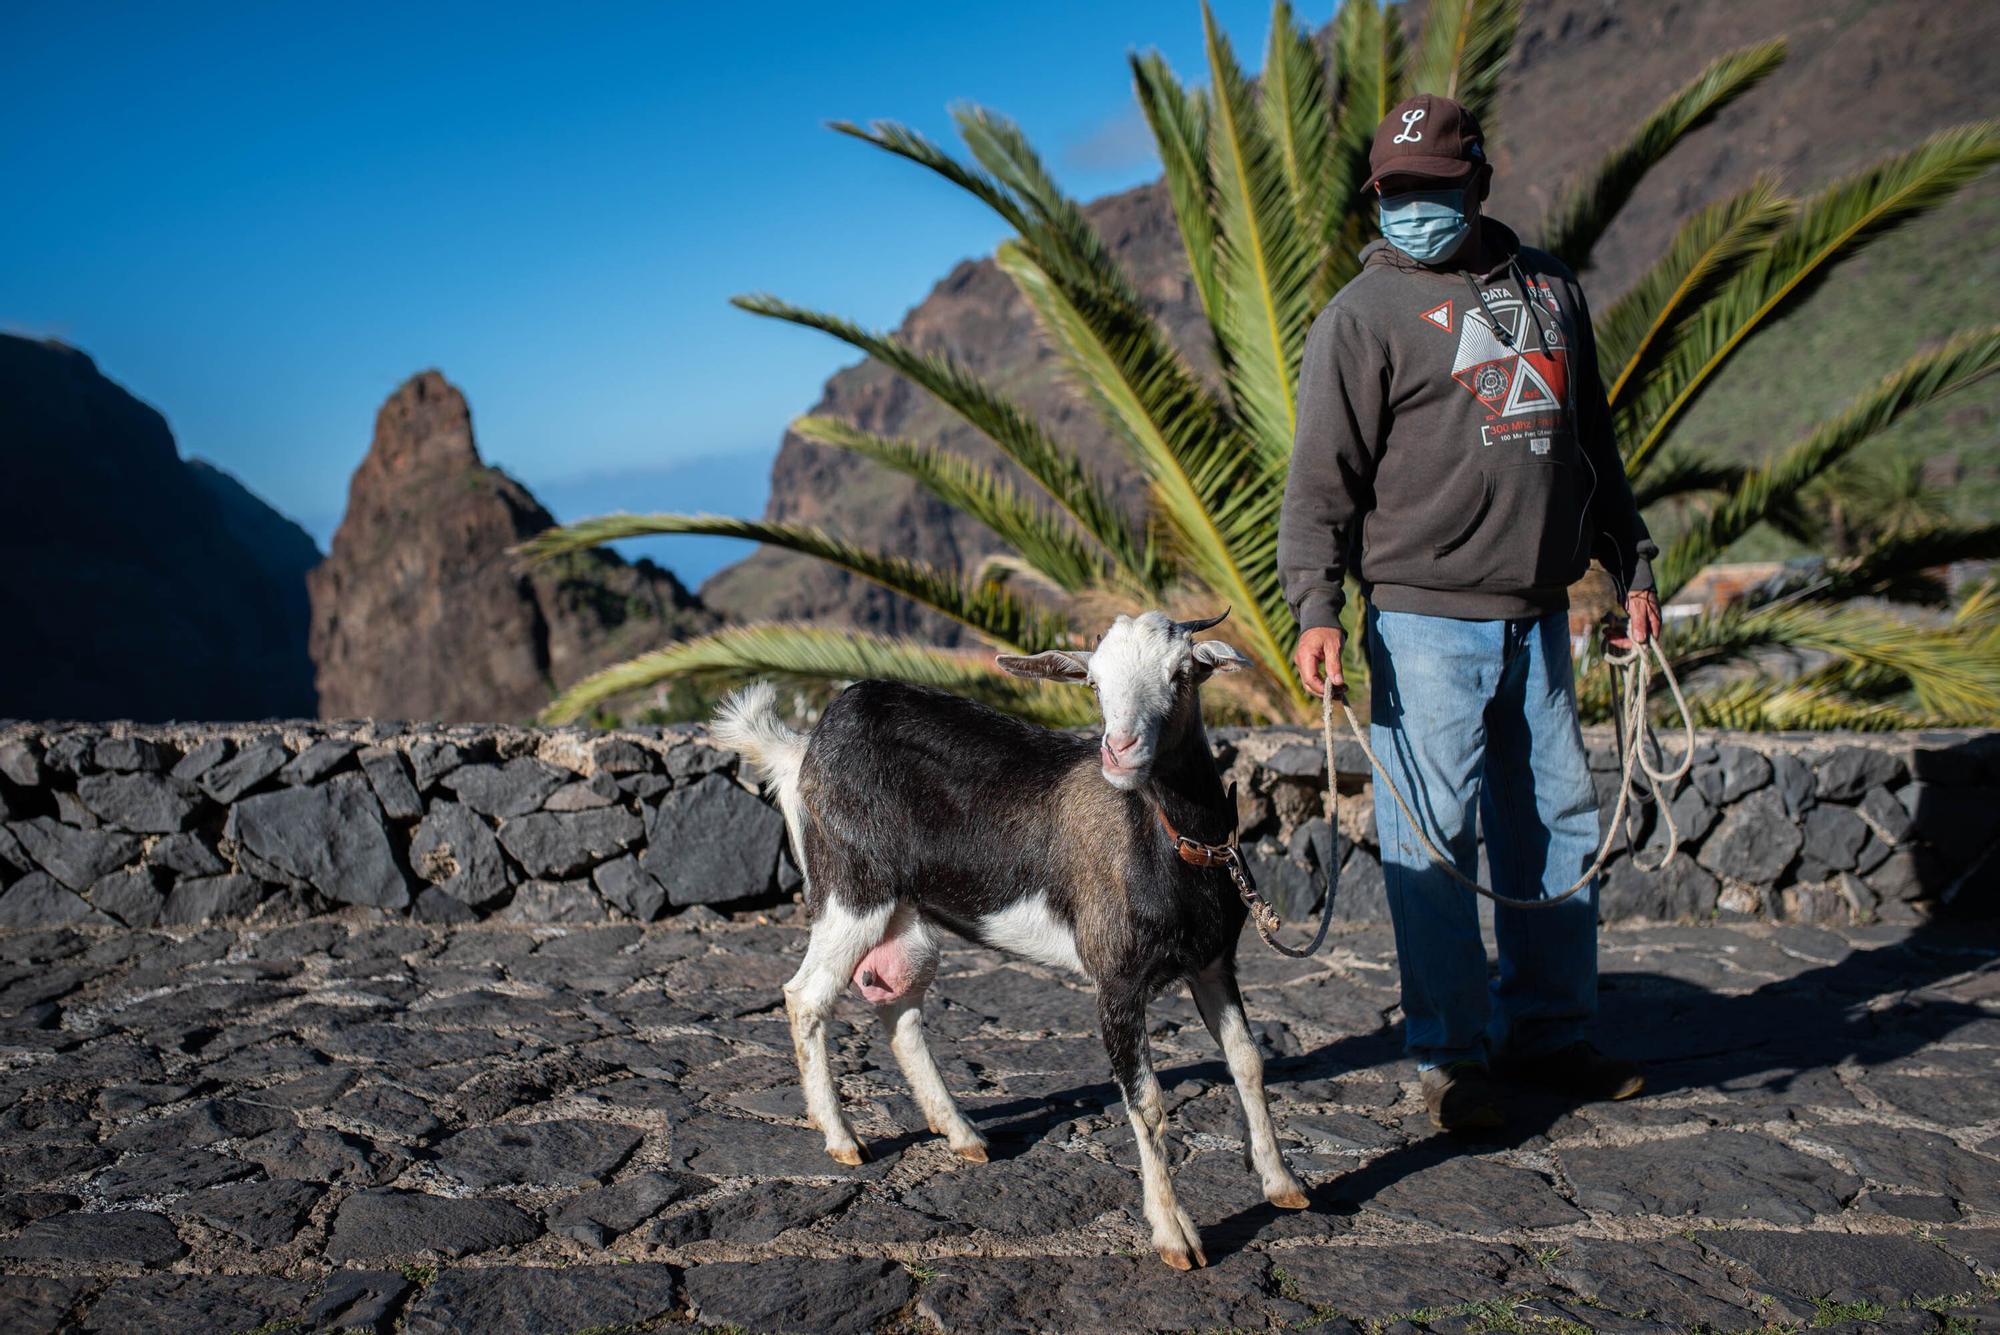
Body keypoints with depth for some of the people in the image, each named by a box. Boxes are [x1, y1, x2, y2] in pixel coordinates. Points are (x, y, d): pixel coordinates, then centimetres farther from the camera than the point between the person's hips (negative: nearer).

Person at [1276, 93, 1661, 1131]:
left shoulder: (1549, 289, 15)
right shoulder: (1365, 315, -3)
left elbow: (1592, 445, 23)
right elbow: (1321, 476, -8)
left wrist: (1632, 567, 20)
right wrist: (1316, 607, -19)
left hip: (1537, 618, 6)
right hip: (1425, 618, -6)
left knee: (1556, 823, 10)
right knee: (1432, 842, -3)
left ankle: (1548, 1033, 24)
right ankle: (1452, 1057, 8)